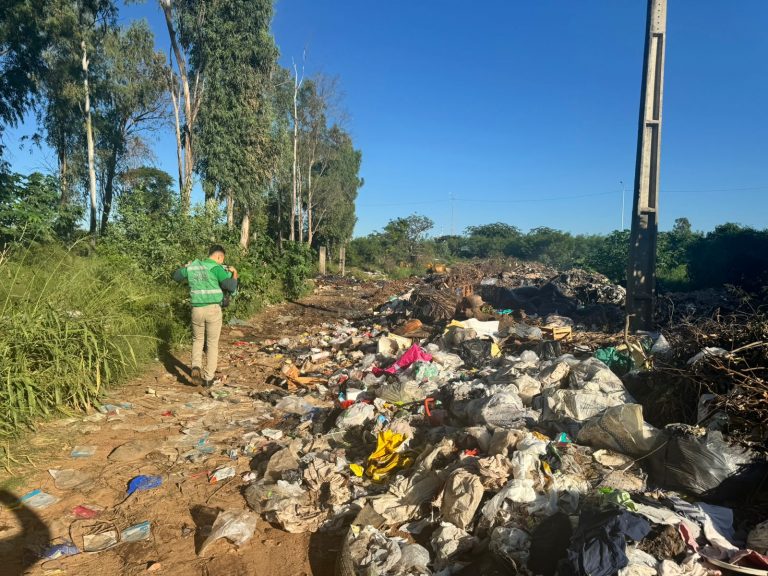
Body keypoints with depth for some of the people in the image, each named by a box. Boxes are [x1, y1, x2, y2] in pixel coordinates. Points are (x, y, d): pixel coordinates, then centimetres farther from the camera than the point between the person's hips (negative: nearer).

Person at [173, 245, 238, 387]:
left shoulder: (192, 267, 8)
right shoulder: (216, 268, -9)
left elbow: (176, 276, 25)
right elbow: (231, 287, -17)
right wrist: (234, 275, 2)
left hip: (197, 310, 4)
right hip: (213, 309, -4)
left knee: (197, 340, 22)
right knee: (212, 344, 9)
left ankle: (196, 367, 0)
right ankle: (208, 379, 11)